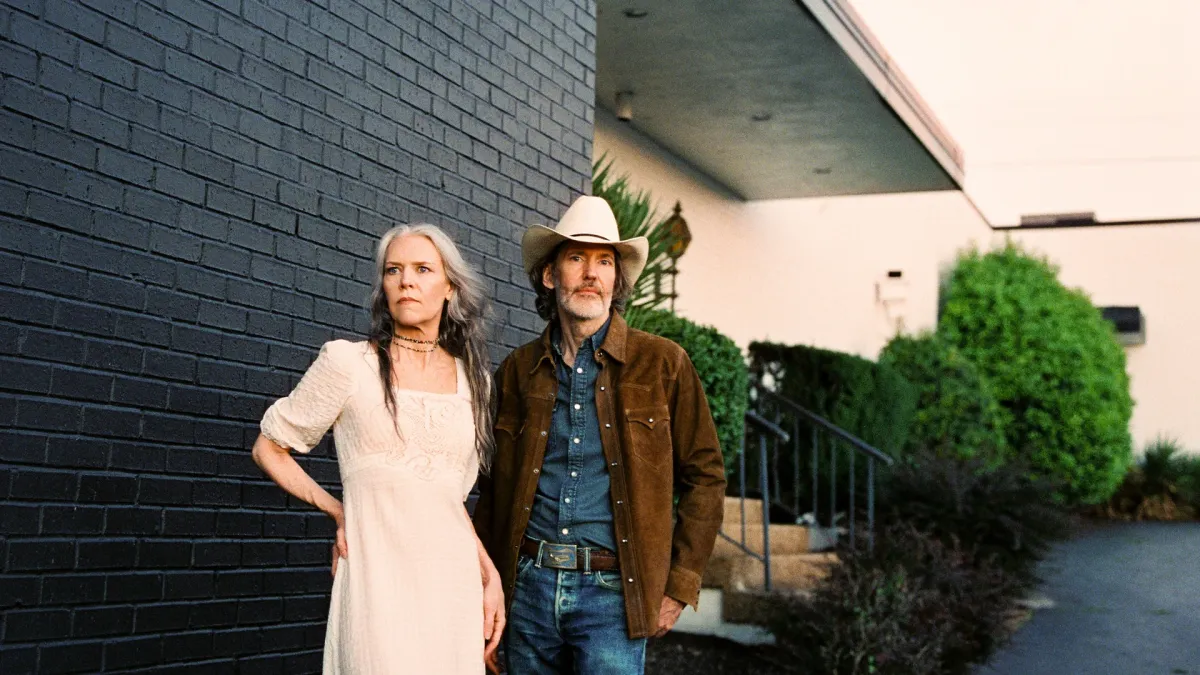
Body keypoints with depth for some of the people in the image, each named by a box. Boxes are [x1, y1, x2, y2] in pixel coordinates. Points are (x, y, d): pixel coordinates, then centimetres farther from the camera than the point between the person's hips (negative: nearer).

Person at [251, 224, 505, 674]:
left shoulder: (473, 380, 12)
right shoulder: (347, 362, 1)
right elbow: (269, 449, 9)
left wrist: (489, 574, 10)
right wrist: (335, 510, 1)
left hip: (453, 582, 4)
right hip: (378, 580, -4)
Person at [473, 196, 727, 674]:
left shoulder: (663, 364, 2)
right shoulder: (517, 371, 10)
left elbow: (705, 477, 4)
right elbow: (492, 488, 14)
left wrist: (680, 585, -2)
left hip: (612, 589, -3)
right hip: (528, 586, 3)